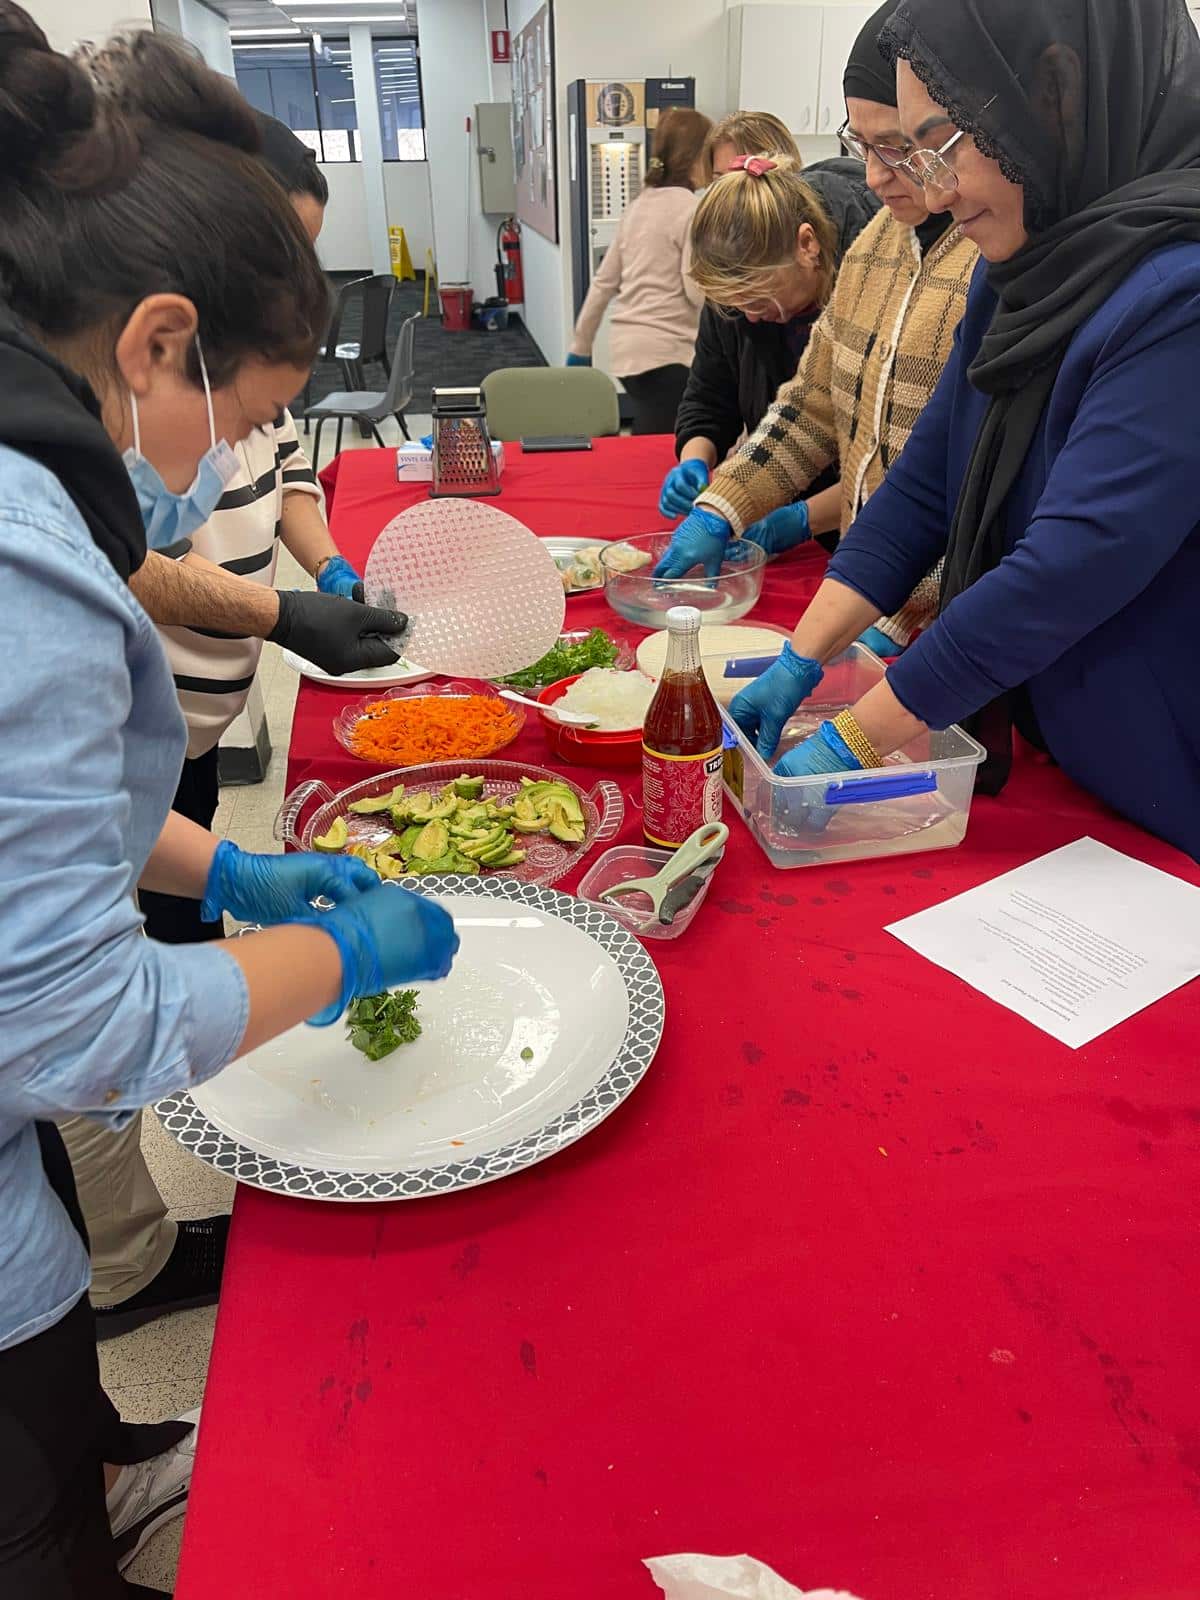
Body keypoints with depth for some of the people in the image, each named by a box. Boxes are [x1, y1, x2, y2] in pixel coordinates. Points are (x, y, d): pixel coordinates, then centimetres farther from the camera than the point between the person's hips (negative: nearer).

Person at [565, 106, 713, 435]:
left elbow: (603, 282, 17)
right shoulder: (691, 208, -7)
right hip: (666, 353, -9)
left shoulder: (639, 206, 17)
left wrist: (580, 346, 23)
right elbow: (697, 290, -15)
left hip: (629, 349, 9)